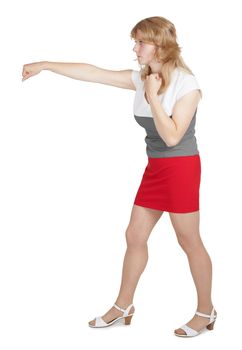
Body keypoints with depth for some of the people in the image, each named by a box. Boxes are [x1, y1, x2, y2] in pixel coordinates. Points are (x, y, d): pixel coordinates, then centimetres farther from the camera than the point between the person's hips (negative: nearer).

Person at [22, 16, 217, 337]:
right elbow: (93, 73, 3)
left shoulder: (187, 83, -16)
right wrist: (44, 65, 2)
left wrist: (153, 96, -19)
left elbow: (172, 136, -21)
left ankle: (206, 311, 20)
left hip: (181, 168, -7)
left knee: (189, 241, 3)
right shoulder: (141, 78, 3)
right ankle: (123, 306, 25)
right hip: (155, 167, 7)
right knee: (135, 236, 11)